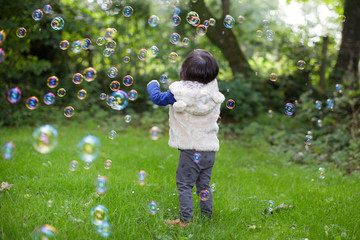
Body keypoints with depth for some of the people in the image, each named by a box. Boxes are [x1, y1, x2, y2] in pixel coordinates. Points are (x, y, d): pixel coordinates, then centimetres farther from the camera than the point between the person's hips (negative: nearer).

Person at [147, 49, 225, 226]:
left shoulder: (179, 92, -14)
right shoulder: (212, 93, -4)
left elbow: (157, 98, -1)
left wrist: (153, 84, 18)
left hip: (190, 150, -5)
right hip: (210, 149, 5)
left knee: (184, 185, 6)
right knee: (204, 185, 18)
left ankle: (185, 220, 8)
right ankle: (207, 217, 25)